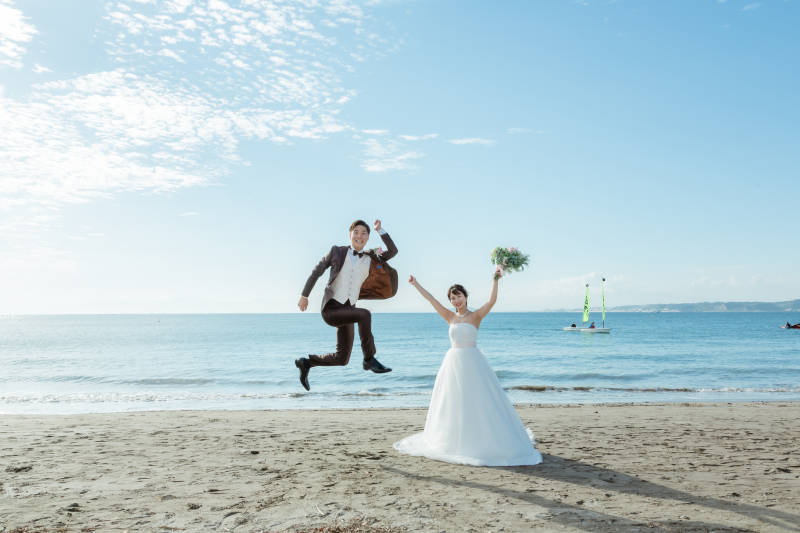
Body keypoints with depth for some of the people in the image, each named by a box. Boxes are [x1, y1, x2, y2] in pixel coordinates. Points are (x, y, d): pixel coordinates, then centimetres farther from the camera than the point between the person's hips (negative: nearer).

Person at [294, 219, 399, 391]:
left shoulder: (370, 258, 8)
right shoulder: (337, 251, 1)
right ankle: (369, 360, -21)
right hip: (331, 309, -5)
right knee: (364, 314, -32)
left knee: (342, 359, 6)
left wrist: (380, 230, -5)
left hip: (348, 310, 5)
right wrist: (304, 295, 4)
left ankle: (306, 362, 26)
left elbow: (393, 251, -2)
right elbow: (317, 271, 5)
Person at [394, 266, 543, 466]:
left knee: (478, 401, -2)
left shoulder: (475, 316, -2)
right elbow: (431, 299, 7)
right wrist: (416, 284, 7)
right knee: (454, 403, 10)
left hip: (473, 362, -4)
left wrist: (495, 280, -27)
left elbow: (492, 301, -17)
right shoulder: (450, 317, 8)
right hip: (454, 362, 4)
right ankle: (456, 441, 22)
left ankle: (485, 440, 8)